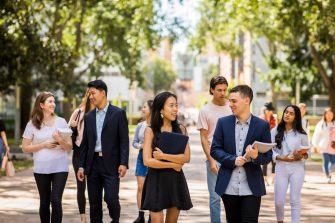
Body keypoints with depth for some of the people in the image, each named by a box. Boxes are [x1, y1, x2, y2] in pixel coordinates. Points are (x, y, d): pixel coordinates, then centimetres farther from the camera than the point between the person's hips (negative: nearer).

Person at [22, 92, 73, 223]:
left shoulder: (61, 122, 3)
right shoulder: (32, 124, 1)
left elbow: (69, 147, 4)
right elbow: (25, 148, 1)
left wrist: (61, 140, -16)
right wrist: (44, 145, -9)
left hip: (60, 167, -1)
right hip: (41, 169, 1)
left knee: (56, 201, -12)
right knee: (44, 202, 9)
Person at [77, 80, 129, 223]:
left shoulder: (118, 113, -2)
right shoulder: (89, 117, 12)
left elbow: (124, 140, -6)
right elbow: (85, 143, 14)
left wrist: (123, 163, -14)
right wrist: (81, 166, 8)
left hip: (110, 164, -5)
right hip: (92, 164, 5)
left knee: (111, 198, -12)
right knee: (94, 203, 6)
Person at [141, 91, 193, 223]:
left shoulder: (181, 129, 5)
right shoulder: (150, 130, -3)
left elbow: (186, 158, -5)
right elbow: (147, 161, -10)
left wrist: (164, 156, -15)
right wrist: (173, 164, -8)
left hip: (176, 180, 3)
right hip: (157, 180, -3)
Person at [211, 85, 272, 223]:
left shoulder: (262, 125, 0)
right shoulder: (223, 122, 4)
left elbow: (268, 156, 1)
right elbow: (214, 150, 2)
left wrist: (256, 156, -22)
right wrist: (233, 160, -14)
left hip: (251, 187, -2)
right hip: (229, 186, 2)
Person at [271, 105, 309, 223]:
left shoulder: (301, 134, 2)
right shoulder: (275, 131, 1)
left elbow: (308, 152, 6)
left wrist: (301, 156, -15)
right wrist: (282, 158, -16)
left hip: (297, 168, 0)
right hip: (281, 168, 0)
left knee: (295, 200, -1)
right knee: (278, 201, 2)